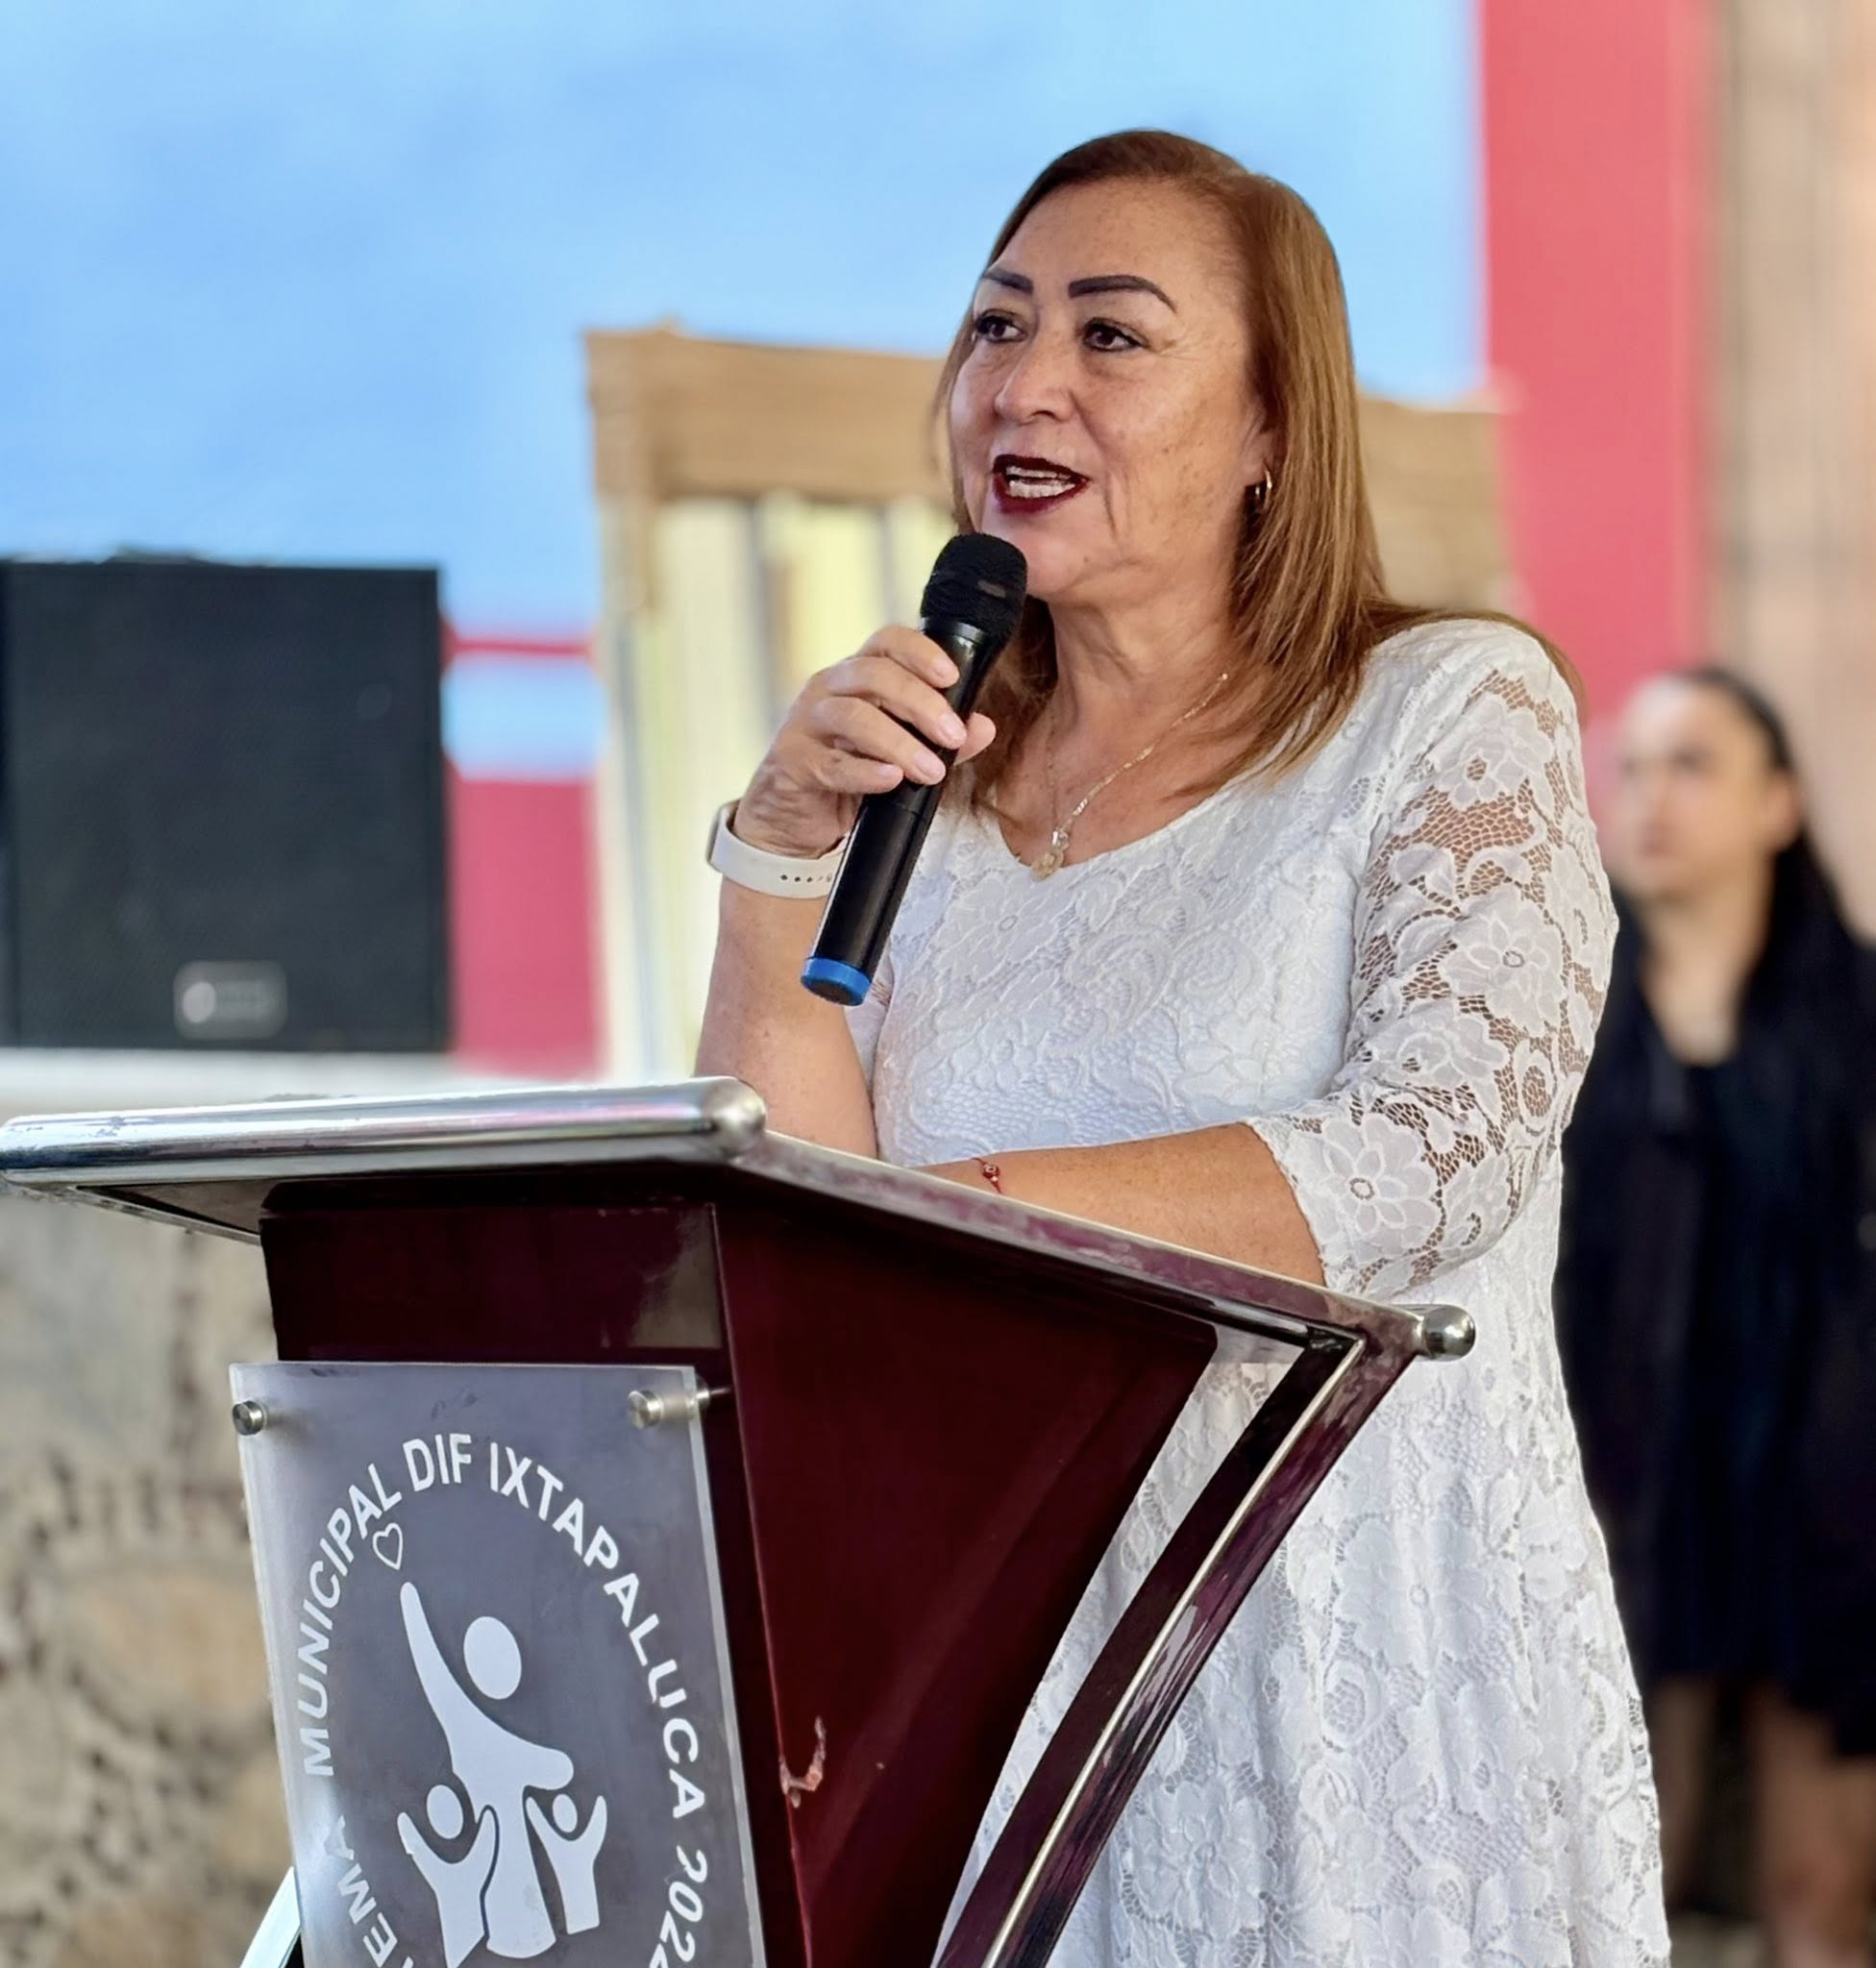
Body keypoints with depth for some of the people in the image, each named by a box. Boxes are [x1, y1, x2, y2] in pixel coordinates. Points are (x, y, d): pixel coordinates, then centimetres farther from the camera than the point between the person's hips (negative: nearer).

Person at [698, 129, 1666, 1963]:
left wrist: (980, 1201, -22)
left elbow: (1439, 1154, -15)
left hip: (1369, 1675, -3)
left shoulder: (1455, 714, -1)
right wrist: (781, 854, -7)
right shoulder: (925, 790, 10)